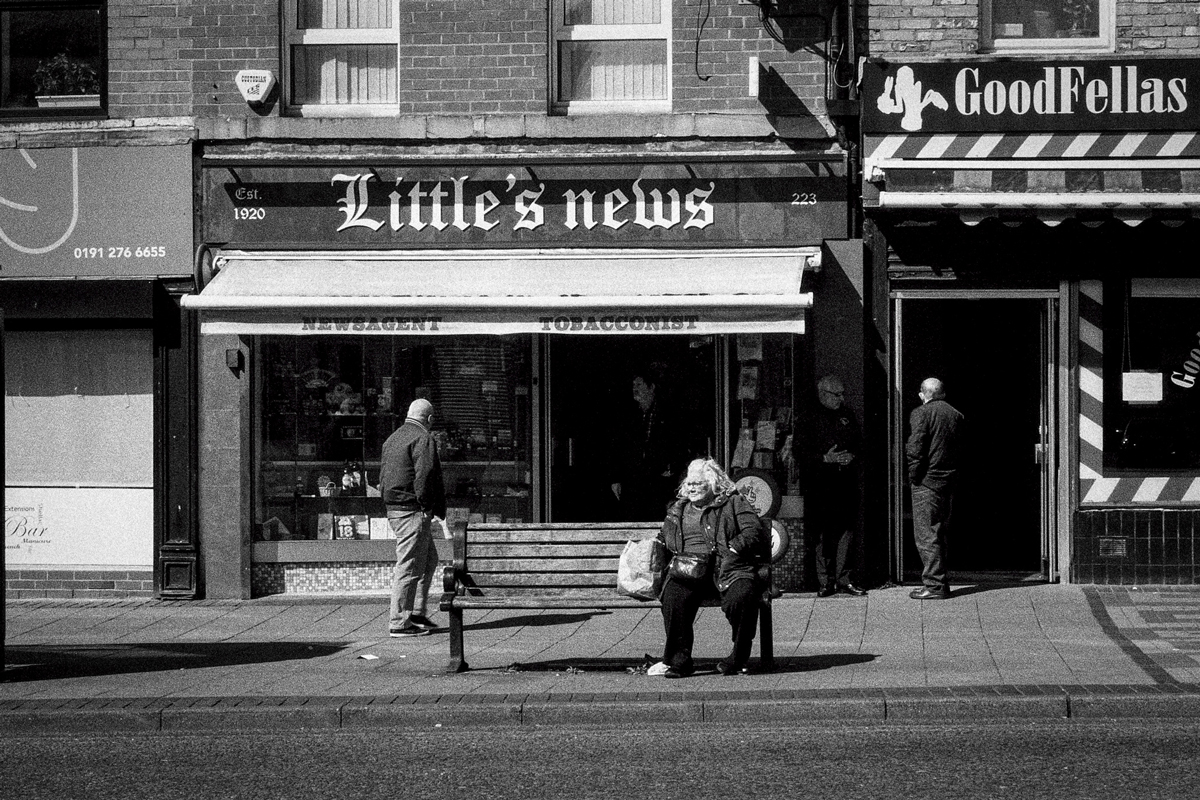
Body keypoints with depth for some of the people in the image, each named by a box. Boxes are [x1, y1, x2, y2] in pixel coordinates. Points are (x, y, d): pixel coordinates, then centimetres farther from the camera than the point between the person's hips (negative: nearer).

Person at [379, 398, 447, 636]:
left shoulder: (392, 439, 18)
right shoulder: (423, 439, -12)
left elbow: (383, 475, 21)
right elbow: (425, 476, -21)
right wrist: (435, 509, -13)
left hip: (393, 509, 10)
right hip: (413, 511, -10)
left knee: (429, 560, 19)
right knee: (409, 566, -6)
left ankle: (416, 614, 21)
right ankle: (399, 623, -5)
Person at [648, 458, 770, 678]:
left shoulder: (733, 503, 14)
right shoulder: (677, 509, 28)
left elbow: (754, 530, 1)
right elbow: (663, 539, 37)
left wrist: (732, 549, -13)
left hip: (725, 568, -3)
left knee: (742, 595, -35)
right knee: (673, 595, -32)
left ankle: (738, 659, -17)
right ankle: (678, 660, -27)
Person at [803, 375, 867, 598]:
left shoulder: (847, 415, 15)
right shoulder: (810, 418, -5)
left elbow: (859, 443, 23)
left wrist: (852, 456, 3)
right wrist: (825, 459, -17)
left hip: (846, 481, 5)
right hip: (820, 484, -5)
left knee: (847, 529, 3)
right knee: (821, 533, -3)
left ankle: (843, 578, 9)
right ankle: (825, 581, 3)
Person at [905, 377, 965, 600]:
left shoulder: (921, 413, -9)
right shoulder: (956, 415, 12)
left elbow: (915, 448, -15)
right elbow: (960, 448, 11)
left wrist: (913, 475, -7)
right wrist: (951, 469, 13)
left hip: (927, 481, -7)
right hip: (949, 480, 7)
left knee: (926, 535, -4)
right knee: (939, 534, 16)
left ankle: (934, 585, -7)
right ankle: (940, 582, 20)